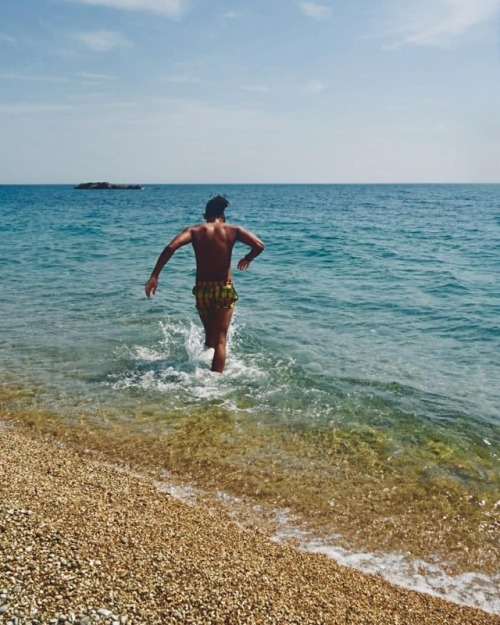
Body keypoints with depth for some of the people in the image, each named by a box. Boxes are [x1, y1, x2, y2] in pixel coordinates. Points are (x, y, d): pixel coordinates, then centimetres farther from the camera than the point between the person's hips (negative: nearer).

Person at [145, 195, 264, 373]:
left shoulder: (194, 230, 0)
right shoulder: (233, 230, -2)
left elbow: (170, 247, -16)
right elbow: (259, 245, -13)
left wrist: (154, 276, -17)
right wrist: (247, 259, 8)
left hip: (202, 290, 2)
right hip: (224, 290, -2)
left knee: (210, 335, 25)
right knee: (220, 340, 2)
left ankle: (205, 366, 33)